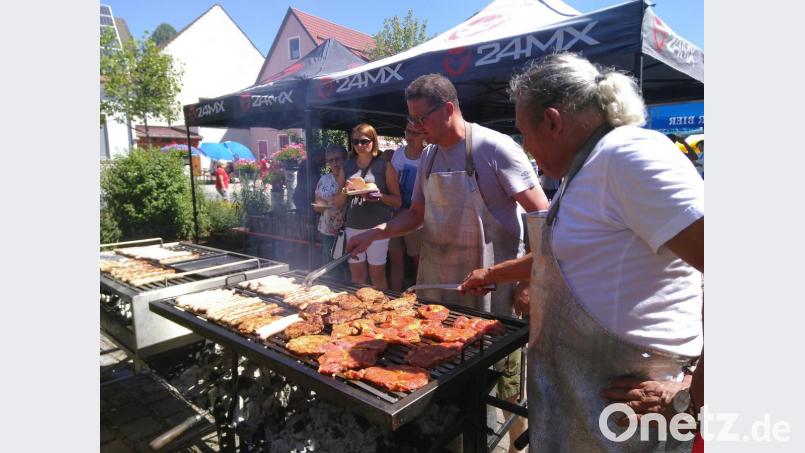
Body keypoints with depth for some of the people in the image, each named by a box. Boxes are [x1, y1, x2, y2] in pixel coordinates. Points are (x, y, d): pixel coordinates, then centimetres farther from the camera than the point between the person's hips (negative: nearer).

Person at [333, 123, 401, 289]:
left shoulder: (384, 165, -2)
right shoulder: (348, 166, 10)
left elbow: (397, 201, -2)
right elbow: (339, 203, 13)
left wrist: (379, 196, -20)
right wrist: (345, 191, -7)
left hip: (377, 227, -4)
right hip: (353, 227, 4)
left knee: (377, 276, 3)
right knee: (356, 276, 12)